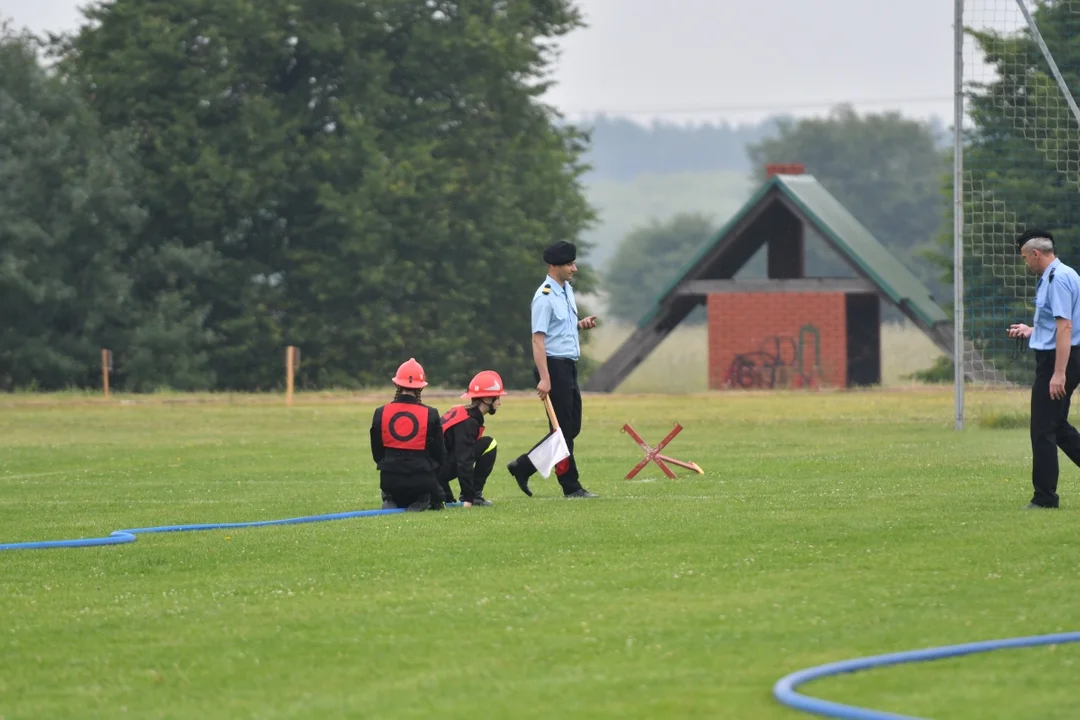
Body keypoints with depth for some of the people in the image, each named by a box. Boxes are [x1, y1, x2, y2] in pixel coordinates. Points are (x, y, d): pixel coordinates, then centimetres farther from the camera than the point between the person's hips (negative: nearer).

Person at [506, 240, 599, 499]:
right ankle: (571, 486, 2)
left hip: (569, 366, 9)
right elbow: (538, 339, -20)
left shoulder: (567, 289, 12)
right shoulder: (545, 297, -16)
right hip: (554, 366, -9)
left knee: (572, 427, 11)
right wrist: (544, 378, -27)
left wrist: (581, 324, 5)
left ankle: (523, 467, 18)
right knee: (563, 428, -4)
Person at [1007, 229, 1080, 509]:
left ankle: (1045, 497, 1)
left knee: (1043, 430, -4)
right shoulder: (1054, 277, 14)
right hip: (1056, 360, 11)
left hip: (1057, 359, -11)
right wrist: (1032, 331, 32)